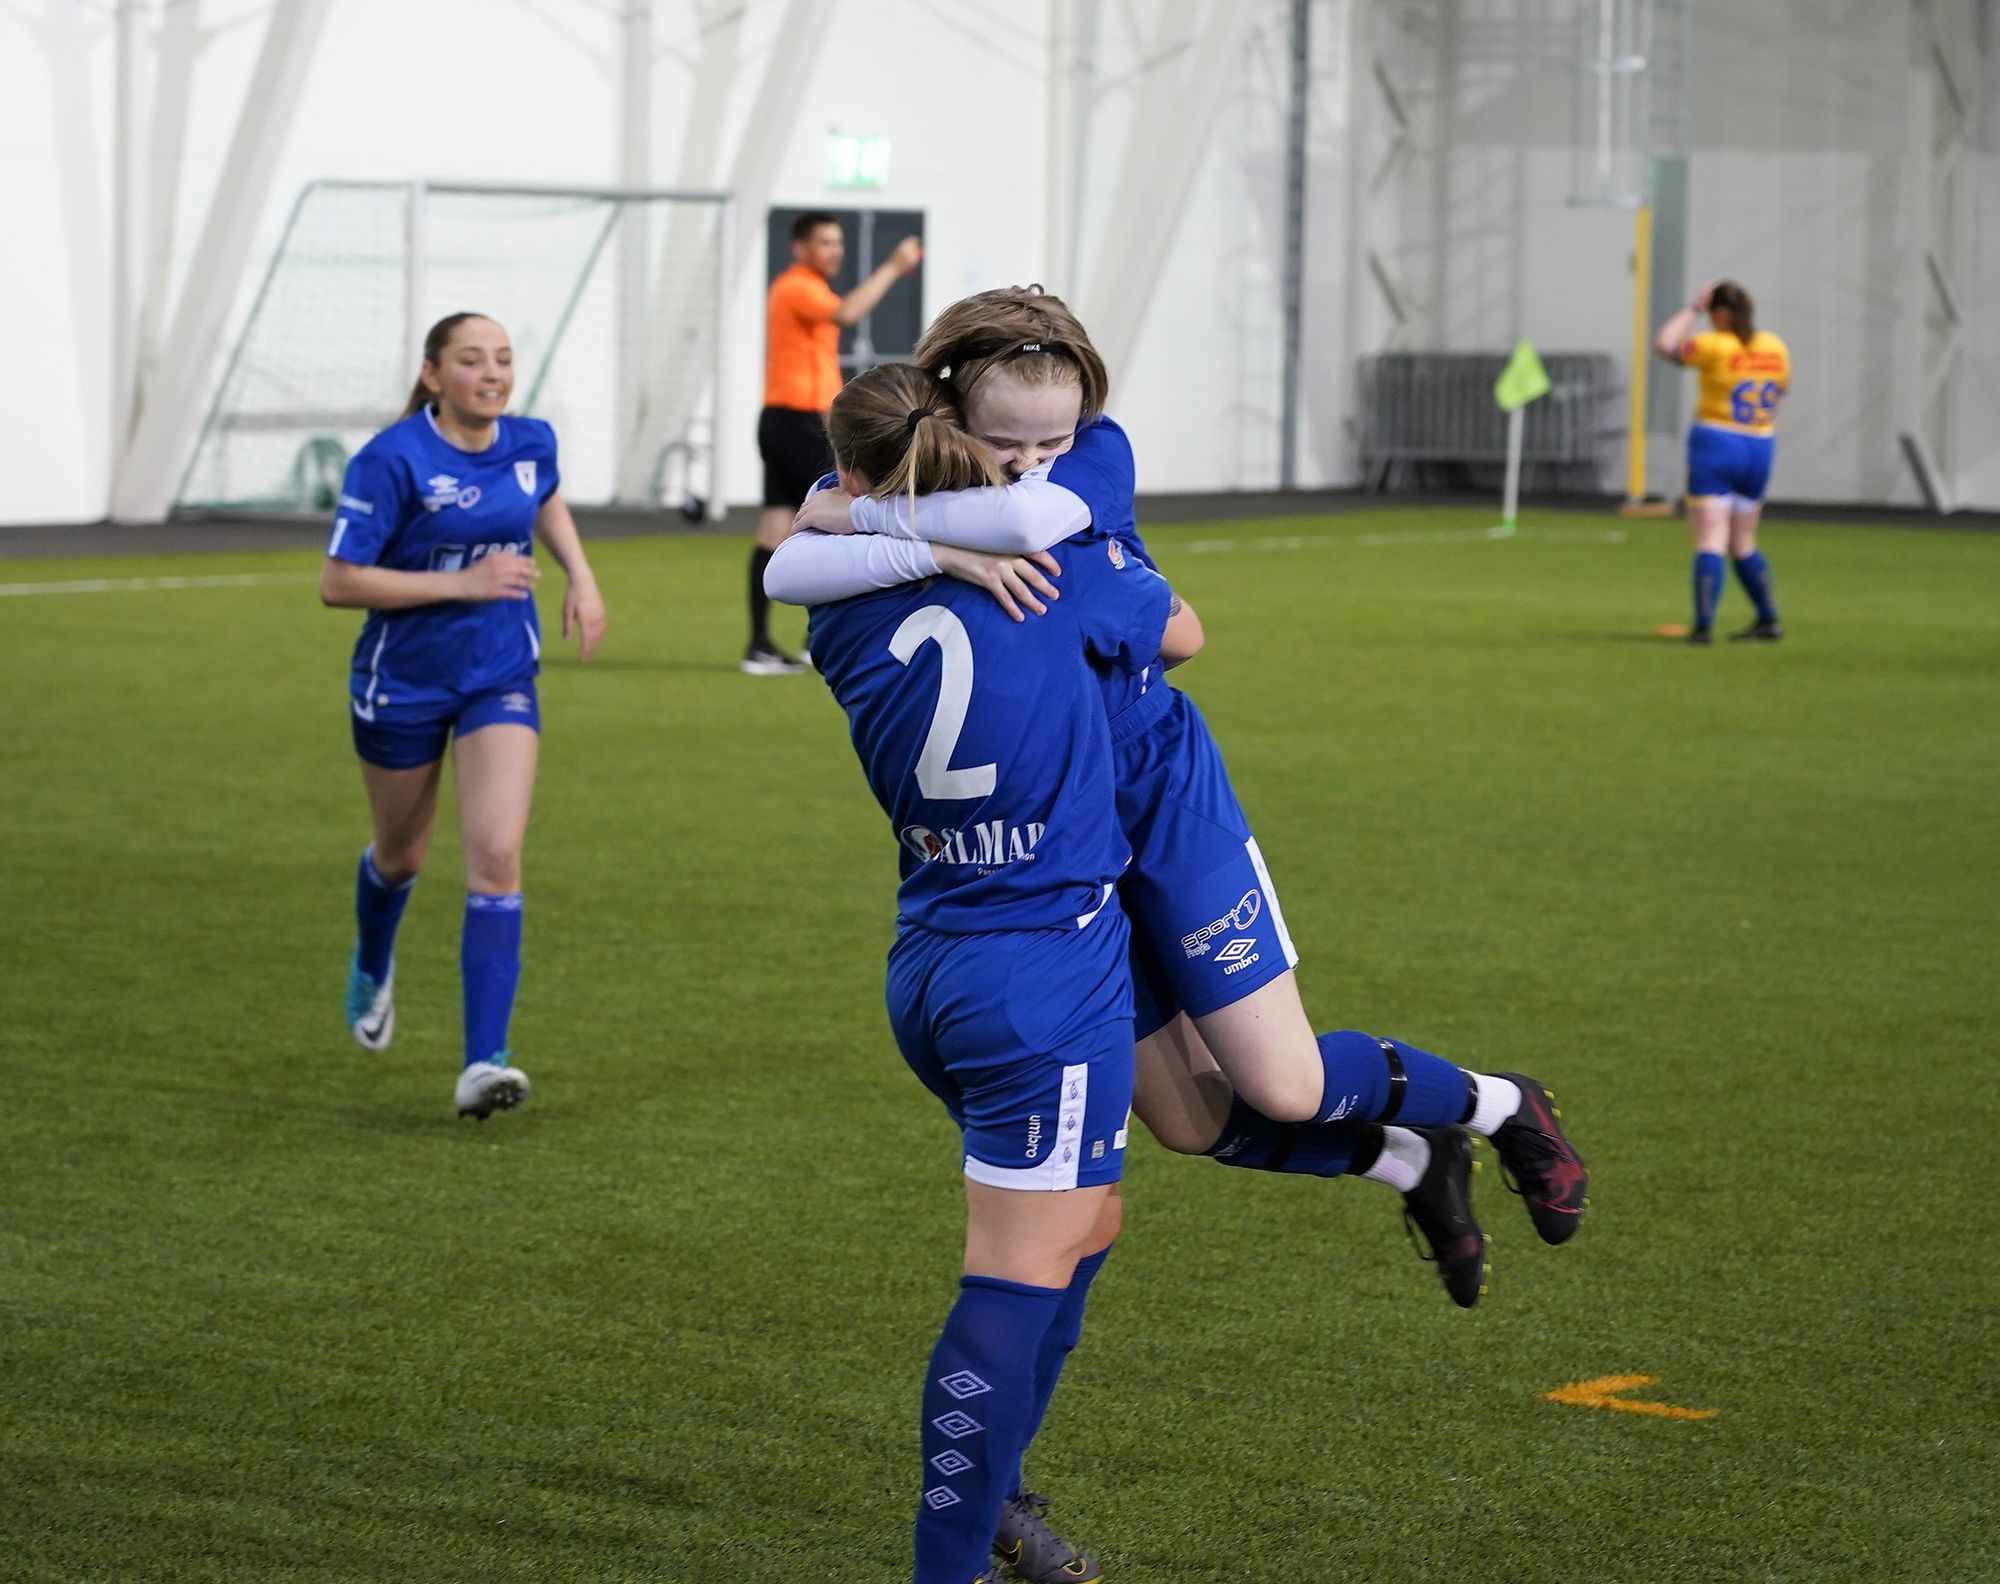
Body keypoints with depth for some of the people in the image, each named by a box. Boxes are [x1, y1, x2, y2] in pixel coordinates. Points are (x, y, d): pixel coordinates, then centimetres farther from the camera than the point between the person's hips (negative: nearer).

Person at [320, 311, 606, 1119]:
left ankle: (483, 1063, -17)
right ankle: (373, 970, 54)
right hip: (403, 681, -2)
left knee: (496, 856, -15)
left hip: (500, 681, 2)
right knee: (401, 853, 18)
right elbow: (338, 582, -22)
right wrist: (463, 581, -26)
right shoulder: (391, 460, -20)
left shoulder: (531, 442, -4)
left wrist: (581, 576, 5)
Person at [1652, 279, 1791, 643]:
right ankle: (1768, 621, 20)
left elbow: (1664, 344, -7)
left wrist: (1694, 309, 1)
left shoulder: (1715, 346, -13)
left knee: (1710, 541, -7)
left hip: (1715, 445, -6)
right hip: (1759, 449, 6)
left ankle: (1703, 625, -14)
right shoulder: (1775, 348, 4)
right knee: (1743, 545, 18)